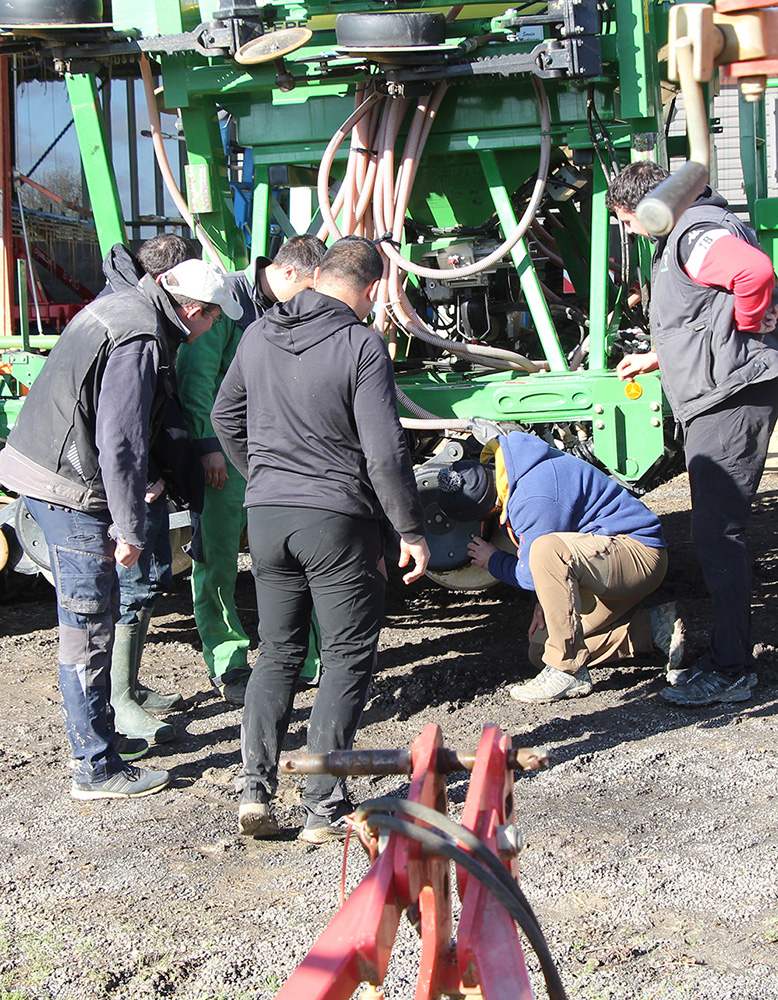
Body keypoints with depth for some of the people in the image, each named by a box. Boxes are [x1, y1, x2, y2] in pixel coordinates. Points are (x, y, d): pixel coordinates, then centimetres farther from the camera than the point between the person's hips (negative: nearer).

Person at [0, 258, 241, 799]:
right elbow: (121, 442, -23)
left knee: (95, 612, 19)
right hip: (70, 488, -10)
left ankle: (92, 721, 31)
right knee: (89, 627, -4)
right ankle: (96, 768, 2)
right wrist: (130, 528, -17)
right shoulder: (142, 340, -19)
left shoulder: (124, 306, 13)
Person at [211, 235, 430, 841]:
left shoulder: (260, 335, 6)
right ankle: (324, 808, 6)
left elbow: (225, 417, 17)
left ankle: (256, 791, 9)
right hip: (337, 519, -5)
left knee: (278, 653, 17)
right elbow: (385, 452, -16)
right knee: (348, 658, 6)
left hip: (266, 515, 5)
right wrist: (412, 531, -7)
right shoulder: (362, 345, -13)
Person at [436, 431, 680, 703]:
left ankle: (569, 673, -26)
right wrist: (544, 601, 7)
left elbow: (531, 574, -18)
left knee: (547, 551, -37)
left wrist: (493, 562, 1)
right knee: (541, 652, 5)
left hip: (640, 553, -10)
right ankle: (652, 629, 7)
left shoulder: (534, 499, -27)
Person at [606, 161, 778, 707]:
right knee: (717, 529, 14)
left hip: (733, 397, -11)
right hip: (713, 401, 11)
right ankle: (727, 651, 23)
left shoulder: (698, 233, -14)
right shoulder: (681, 238, 21)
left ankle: (731, 671, -4)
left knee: (716, 531, -10)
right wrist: (657, 358, 38)